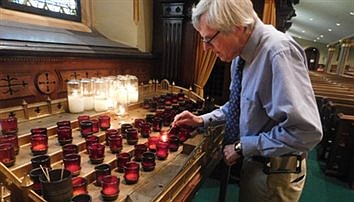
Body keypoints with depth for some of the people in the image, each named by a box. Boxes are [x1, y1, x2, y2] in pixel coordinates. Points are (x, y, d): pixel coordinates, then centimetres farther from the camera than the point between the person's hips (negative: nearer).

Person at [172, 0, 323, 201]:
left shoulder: (278, 51, -28)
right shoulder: (242, 53, -3)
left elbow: (307, 132, -32)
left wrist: (242, 146, -23)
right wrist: (203, 120, -1)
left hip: (275, 171, -7)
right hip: (253, 160, 7)